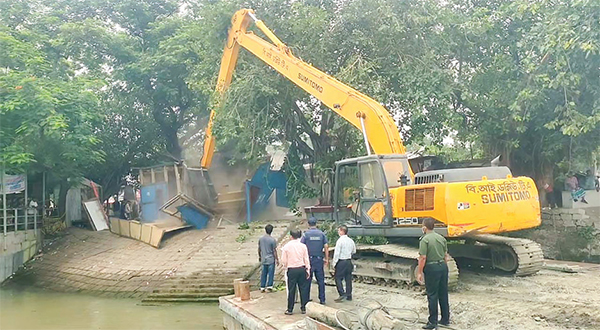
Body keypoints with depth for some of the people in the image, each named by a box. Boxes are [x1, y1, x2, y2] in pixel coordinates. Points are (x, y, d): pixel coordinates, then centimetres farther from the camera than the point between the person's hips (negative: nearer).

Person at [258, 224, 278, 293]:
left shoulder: (261, 239, 0)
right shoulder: (272, 240, -14)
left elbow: (259, 249, 9)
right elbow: (274, 251, -11)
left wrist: (259, 256, 23)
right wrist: (277, 259, -2)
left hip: (263, 259, 5)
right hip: (271, 259, -5)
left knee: (263, 273, 11)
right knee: (270, 273, 5)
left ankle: (262, 287, 15)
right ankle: (269, 286, 5)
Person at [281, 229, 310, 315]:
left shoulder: (286, 246, -5)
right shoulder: (303, 246, 0)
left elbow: (284, 261, -1)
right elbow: (306, 259, 4)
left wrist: (286, 266, 19)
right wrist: (308, 270, 12)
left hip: (292, 270, -2)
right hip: (301, 269, 2)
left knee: (291, 290, 4)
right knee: (303, 288, 10)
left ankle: (290, 309, 11)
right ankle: (303, 308, 15)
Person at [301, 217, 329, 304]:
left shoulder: (306, 234, -4)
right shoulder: (321, 234, 2)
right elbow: (326, 247, 0)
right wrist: (327, 259, 6)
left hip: (309, 259, -2)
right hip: (319, 259, 2)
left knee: (307, 280, 7)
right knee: (321, 280, 7)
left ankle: (307, 298, 12)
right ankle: (322, 299, 8)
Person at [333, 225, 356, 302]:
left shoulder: (340, 240, -15)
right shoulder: (351, 240, 5)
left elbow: (336, 253, -15)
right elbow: (354, 251, 19)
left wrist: (334, 264, -10)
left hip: (341, 262, -7)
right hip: (349, 261, 7)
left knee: (338, 278, 1)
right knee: (348, 278, 12)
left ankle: (342, 294, -7)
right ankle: (348, 295, 17)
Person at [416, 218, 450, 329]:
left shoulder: (424, 239, -13)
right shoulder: (441, 238, 9)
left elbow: (423, 258, -16)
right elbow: (446, 255, 13)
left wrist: (419, 272, -10)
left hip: (432, 268, -7)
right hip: (443, 266, 7)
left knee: (432, 295, 0)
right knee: (443, 294, 15)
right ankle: (445, 319, 24)